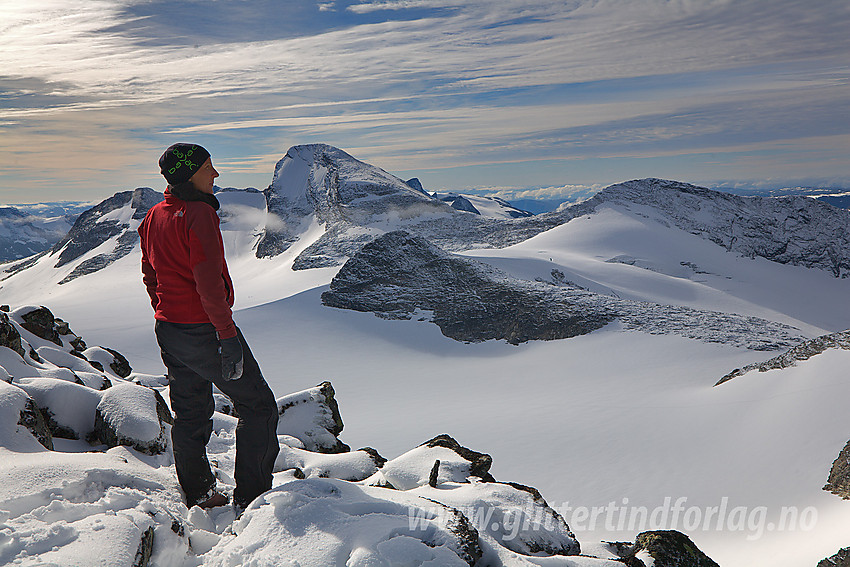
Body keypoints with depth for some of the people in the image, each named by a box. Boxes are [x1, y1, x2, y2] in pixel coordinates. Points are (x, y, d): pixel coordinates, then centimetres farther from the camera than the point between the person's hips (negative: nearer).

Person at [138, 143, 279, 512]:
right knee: (258, 406, 4)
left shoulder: (154, 216, 10)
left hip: (167, 330, 9)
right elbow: (209, 282, -23)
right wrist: (228, 336, -20)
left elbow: (151, 278, 16)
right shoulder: (199, 214, -18)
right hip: (204, 329, -9)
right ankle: (251, 497, 6)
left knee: (190, 413, 19)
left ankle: (199, 496, 31)